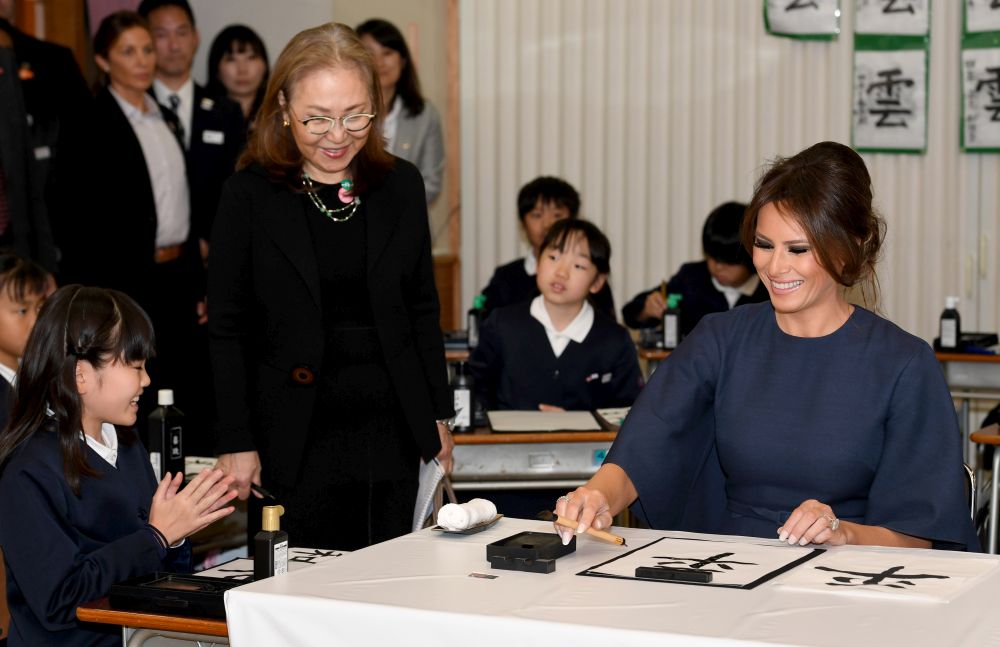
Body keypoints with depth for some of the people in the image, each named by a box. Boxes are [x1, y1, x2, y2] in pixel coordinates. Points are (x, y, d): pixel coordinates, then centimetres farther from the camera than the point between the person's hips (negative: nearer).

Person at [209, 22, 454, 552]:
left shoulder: (400, 186, 5)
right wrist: (236, 442, -5)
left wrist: (438, 415, 10)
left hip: (392, 431, 3)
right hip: (294, 441, -3)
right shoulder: (249, 196, -4)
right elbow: (226, 331, -2)